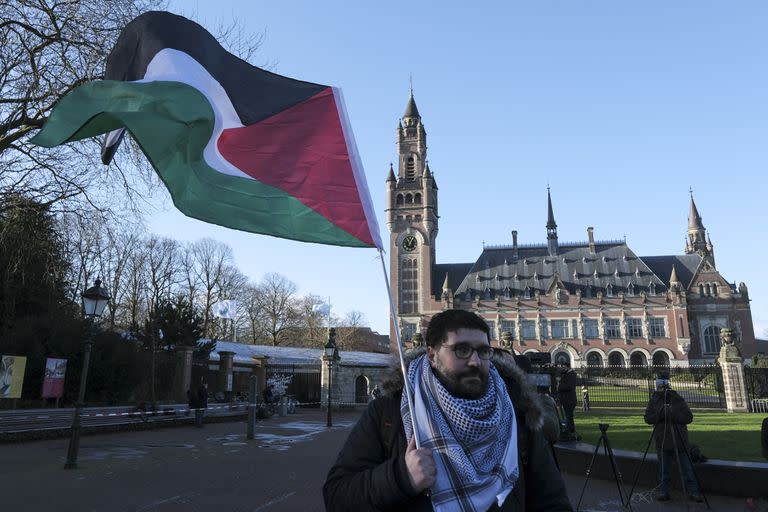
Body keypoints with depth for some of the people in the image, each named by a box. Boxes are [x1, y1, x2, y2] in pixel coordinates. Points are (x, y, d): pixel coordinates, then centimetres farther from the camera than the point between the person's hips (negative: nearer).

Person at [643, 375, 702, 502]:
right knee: (663, 469, 6)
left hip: (680, 440, -2)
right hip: (662, 440, 2)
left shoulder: (678, 399, -1)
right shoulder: (654, 400, 5)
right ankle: (663, 491, 14)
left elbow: (689, 417, -7)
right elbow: (647, 418, 0)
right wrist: (659, 415, -17)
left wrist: (673, 415, -20)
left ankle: (693, 492, 12)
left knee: (686, 468, 2)